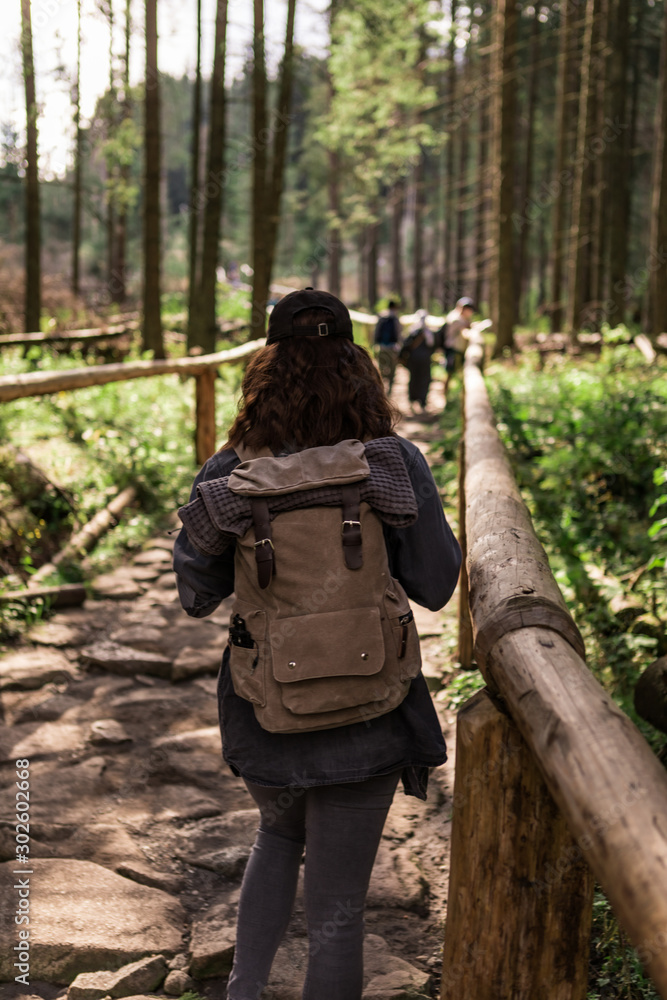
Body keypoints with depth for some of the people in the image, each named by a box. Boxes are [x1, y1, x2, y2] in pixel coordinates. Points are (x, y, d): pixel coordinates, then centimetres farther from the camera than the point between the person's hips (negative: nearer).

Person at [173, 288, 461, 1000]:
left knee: (280, 835, 33)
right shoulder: (395, 466, -13)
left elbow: (198, 596, -3)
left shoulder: (229, 475, -11)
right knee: (335, 907, 14)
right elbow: (435, 587, -7)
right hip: (363, 722, -1)